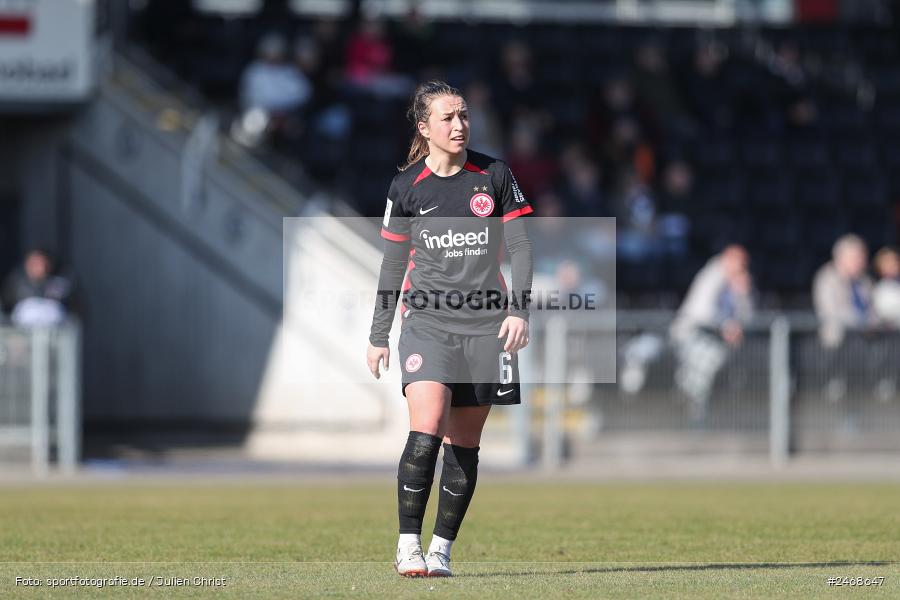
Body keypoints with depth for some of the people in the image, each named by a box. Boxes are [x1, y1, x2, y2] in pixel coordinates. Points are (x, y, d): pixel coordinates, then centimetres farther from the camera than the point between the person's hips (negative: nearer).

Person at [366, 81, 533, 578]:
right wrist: (378, 336, 10)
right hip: (426, 322, -1)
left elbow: (519, 246, 6)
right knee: (425, 433, -18)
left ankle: (442, 548, 11)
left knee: (464, 444, 2)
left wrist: (518, 310, -6)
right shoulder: (406, 187, 2)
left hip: (485, 325, 1)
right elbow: (392, 264, 10)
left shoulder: (494, 175, 3)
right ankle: (408, 545, -11)